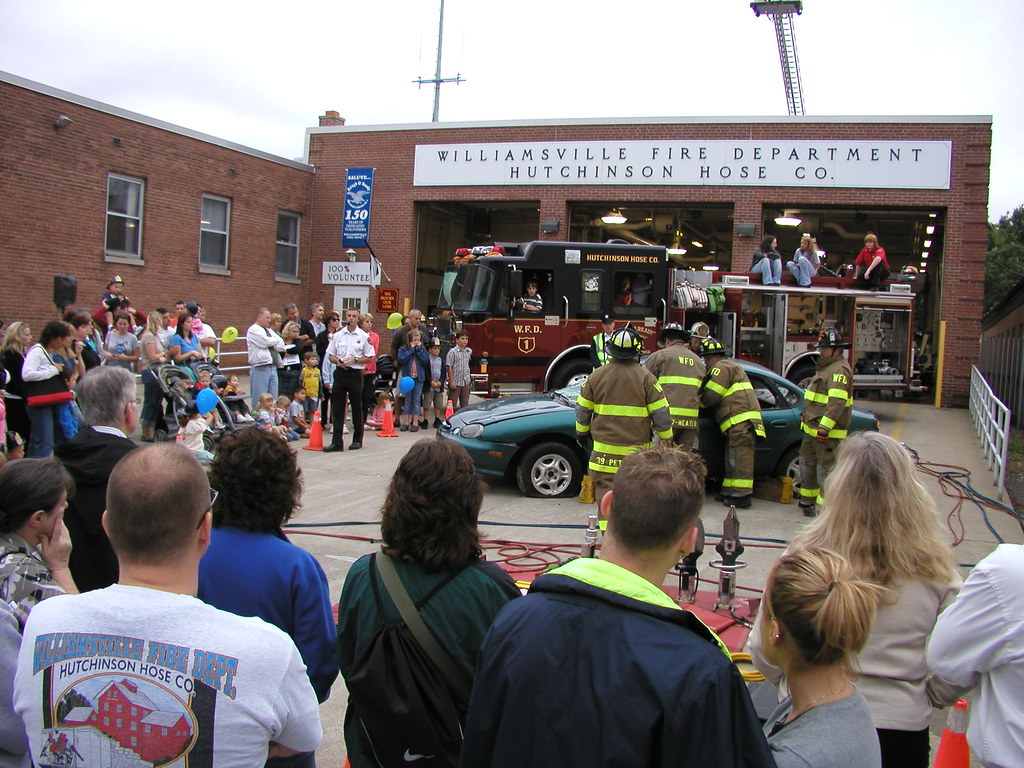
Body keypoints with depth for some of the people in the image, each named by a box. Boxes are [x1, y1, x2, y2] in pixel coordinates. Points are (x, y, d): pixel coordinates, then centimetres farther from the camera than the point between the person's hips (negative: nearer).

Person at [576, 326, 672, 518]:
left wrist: (582, 432, 25)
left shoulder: (596, 376, 1)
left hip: (604, 451, 1)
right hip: (636, 449, -1)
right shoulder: (645, 377, -6)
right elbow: (661, 414, -5)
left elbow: (582, 409, 9)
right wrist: (667, 440, 8)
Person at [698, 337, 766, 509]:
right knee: (733, 460, 15)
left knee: (740, 459, -11)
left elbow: (711, 396, -11)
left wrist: (698, 402, 5)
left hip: (741, 421, -11)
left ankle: (741, 496, -12)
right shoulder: (730, 366, 29)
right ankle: (729, 492, 20)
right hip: (740, 422, 11)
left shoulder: (722, 367, -5)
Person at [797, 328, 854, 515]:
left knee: (825, 468, -8)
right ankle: (808, 500, 31)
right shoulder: (825, 367, 18)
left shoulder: (839, 370, -16)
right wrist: (806, 415, 30)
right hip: (812, 429, 11)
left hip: (827, 432, -11)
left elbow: (837, 402, -25)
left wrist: (825, 426, -29)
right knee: (807, 463, 19)